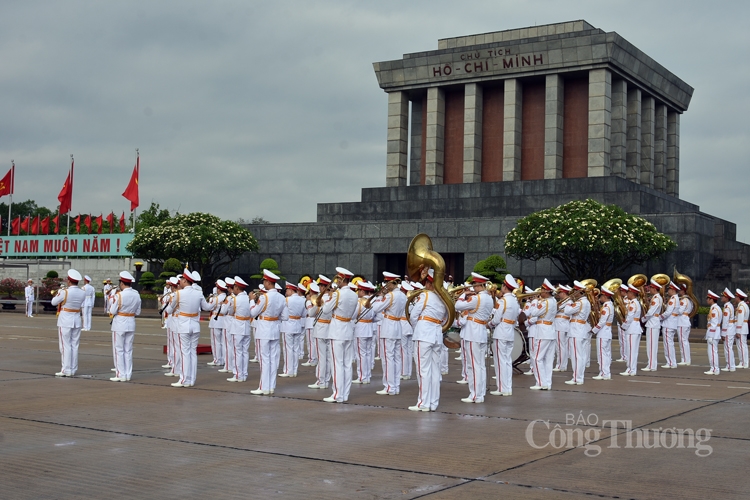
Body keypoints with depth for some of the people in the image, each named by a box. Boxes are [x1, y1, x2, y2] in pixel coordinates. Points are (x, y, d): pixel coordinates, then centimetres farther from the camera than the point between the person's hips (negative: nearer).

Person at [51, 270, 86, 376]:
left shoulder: (64, 292, -16)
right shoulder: (82, 293, 0)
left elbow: (53, 302, -5)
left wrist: (58, 292, 13)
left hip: (65, 321, -5)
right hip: (77, 321, 5)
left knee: (65, 345, 0)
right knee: (74, 346, 10)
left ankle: (66, 370, 1)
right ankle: (73, 370, 13)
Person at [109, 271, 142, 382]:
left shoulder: (119, 295, -17)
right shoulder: (137, 295, 1)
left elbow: (113, 311, -11)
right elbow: (138, 312, 7)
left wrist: (112, 304, 7)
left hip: (119, 324, -5)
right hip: (131, 323, 5)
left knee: (119, 350, 3)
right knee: (128, 350, 11)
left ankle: (121, 375, 3)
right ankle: (128, 374, 14)